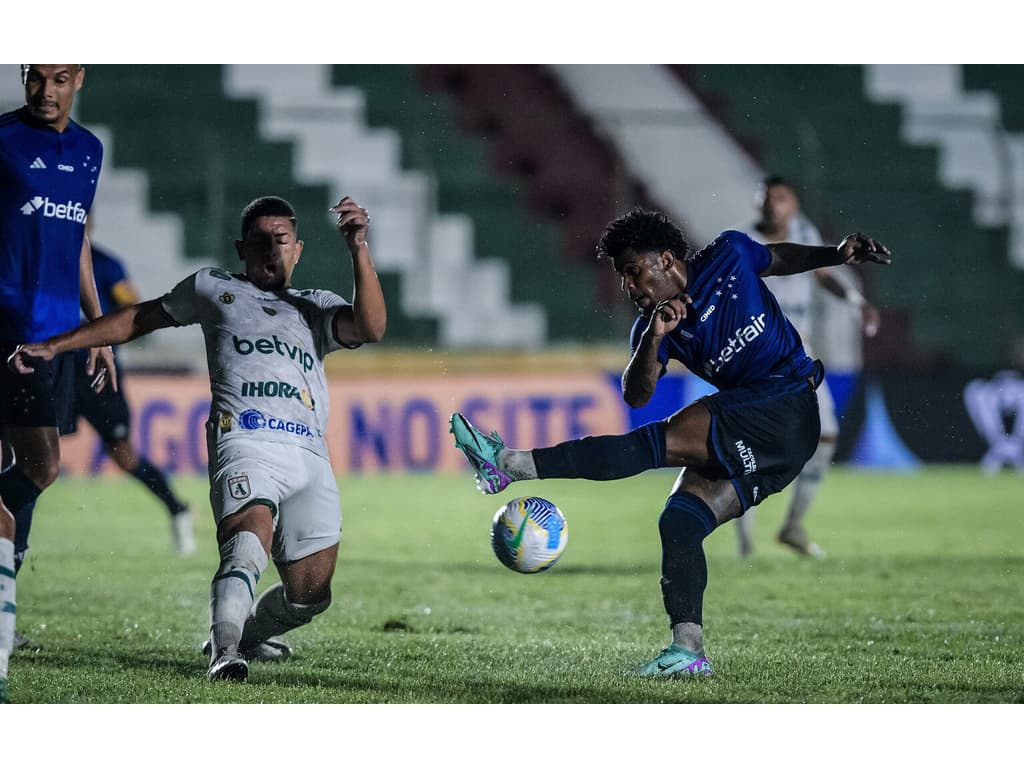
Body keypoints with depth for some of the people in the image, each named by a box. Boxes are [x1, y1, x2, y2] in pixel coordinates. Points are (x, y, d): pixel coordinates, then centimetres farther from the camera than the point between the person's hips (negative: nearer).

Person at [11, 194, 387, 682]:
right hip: (245, 441, -4)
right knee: (252, 533, -35)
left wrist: (359, 249, -2)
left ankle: (247, 631, 27)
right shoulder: (215, 290, 24)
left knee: (309, 595, -2)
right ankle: (224, 653, -45)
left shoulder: (316, 308, 27)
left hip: (310, 456, 4)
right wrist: (54, 346, 25)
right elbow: (139, 320, 29)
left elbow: (370, 328, 8)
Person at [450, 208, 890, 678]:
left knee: (662, 441, -20)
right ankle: (688, 650, -11)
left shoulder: (728, 257, 2)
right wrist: (654, 337, -25)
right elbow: (636, 396, -9)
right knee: (678, 523, -9)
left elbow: (780, 257, 23)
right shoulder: (650, 326, 8)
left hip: (790, 406, -7)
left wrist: (837, 254, 9)